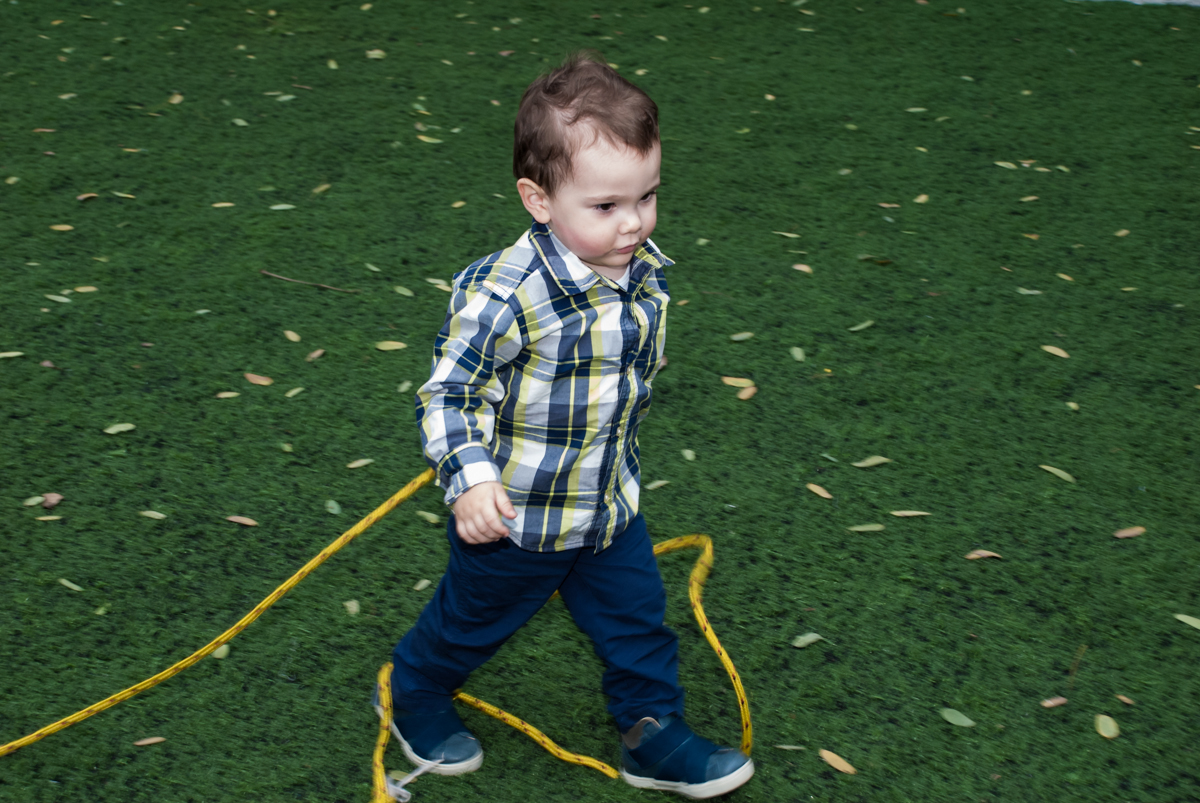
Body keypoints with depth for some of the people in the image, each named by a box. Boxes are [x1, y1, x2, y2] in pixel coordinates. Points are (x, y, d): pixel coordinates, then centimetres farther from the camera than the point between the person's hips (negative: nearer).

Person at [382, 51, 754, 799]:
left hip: (613, 509, 5)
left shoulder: (648, 270, -9)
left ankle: (655, 738, 40)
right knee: (470, 623, 20)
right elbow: (450, 391, -21)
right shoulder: (503, 296, -32)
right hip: (514, 516, -5)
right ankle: (414, 696, 49)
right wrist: (471, 477, -32)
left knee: (639, 623, 18)